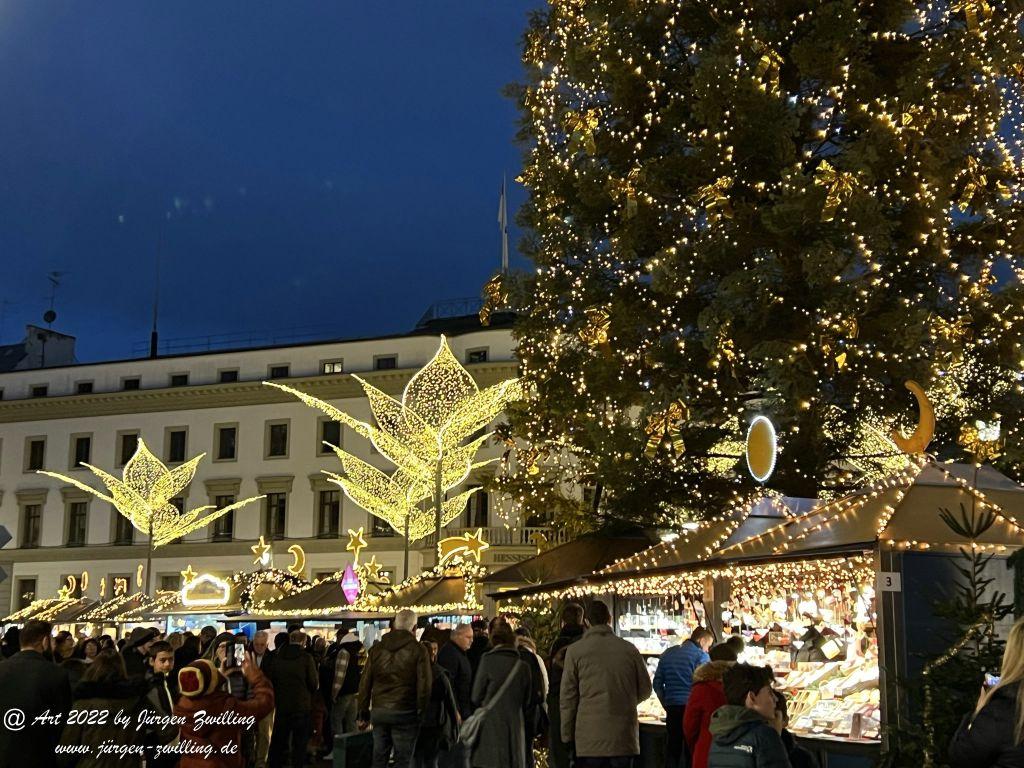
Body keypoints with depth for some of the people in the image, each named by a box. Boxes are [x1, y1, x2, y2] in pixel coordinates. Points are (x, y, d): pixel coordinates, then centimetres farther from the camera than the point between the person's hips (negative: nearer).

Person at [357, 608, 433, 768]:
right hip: (405, 713, -4)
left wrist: (364, 714, 13)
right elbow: (424, 685, -8)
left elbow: (365, 683, 9)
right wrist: (422, 713, 1)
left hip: (379, 711, 4)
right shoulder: (418, 650, -5)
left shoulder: (377, 649, 8)